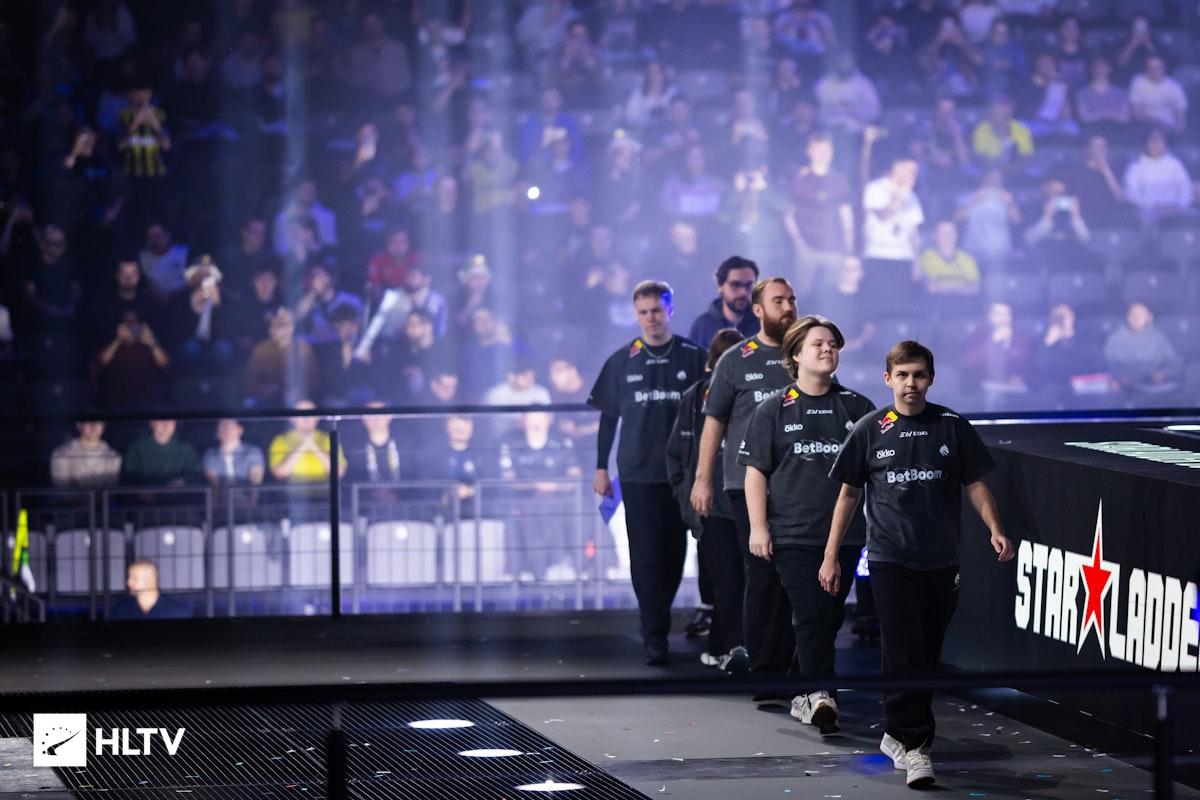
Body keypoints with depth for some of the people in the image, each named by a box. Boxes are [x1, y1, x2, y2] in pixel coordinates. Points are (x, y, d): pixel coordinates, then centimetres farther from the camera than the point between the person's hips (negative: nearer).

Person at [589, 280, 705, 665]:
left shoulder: (693, 357, 3)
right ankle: (655, 637, -6)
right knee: (646, 555, -6)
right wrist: (601, 468, 7)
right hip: (637, 472, 0)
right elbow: (608, 416, 10)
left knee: (674, 553, 6)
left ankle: (658, 618, 23)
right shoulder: (623, 360, 5)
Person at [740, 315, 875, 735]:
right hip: (793, 532, -3)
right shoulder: (774, 410, 2)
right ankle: (821, 694, -19)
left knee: (829, 617, 8)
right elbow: (755, 471, 1)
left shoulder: (856, 407, 9)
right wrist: (758, 527, -7)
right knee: (812, 614, -13)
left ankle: (802, 692, 21)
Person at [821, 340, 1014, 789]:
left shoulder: (952, 427, 5)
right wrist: (831, 556, 7)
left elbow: (975, 484, 9)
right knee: (904, 655, -10)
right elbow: (848, 494, 10)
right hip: (890, 560, -2)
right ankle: (915, 744, -8)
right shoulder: (870, 430, 3)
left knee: (927, 656, 7)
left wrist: (995, 530, -8)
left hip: (940, 562, 2)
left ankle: (897, 735, 22)